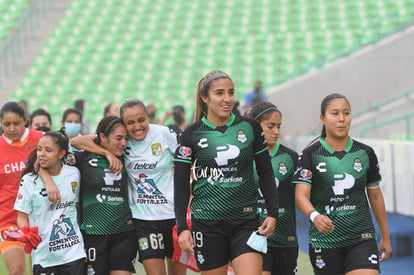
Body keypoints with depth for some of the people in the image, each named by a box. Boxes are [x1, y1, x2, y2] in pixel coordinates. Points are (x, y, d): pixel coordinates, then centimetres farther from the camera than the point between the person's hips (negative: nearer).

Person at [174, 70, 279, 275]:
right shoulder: (191, 135, -1)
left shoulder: (250, 127, 4)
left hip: (246, 221, 1)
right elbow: (180, 185, -1)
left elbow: (266, 173, 11)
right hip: (207, 223, -1)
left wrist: (272, 212, 2)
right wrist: (182, 228, -8)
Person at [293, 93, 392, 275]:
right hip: (324, 241, -1)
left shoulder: (366, 153, 7)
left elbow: (375, 196, 16)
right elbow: (301, 195, -12)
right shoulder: (310, 155, -2)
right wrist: (315, 216, -34)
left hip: (362, 239, 1)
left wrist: (385, 237, 20)